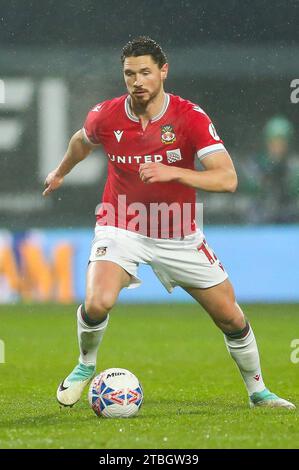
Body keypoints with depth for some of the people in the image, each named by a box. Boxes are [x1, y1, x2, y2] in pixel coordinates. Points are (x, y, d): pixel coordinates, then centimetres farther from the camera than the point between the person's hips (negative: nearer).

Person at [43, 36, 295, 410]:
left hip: (179, 235, 0)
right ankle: (86, 367, 3)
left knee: (231, 317, 2)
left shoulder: (191, 117, -16)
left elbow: (227, 179, -24)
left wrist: (172, 172, -37)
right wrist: (60, 172, 34)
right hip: (121, 227, 0)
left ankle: (257, 391, 26)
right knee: (98, 302, -27)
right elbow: (82, 141, 17)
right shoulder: (105, 116, -9)